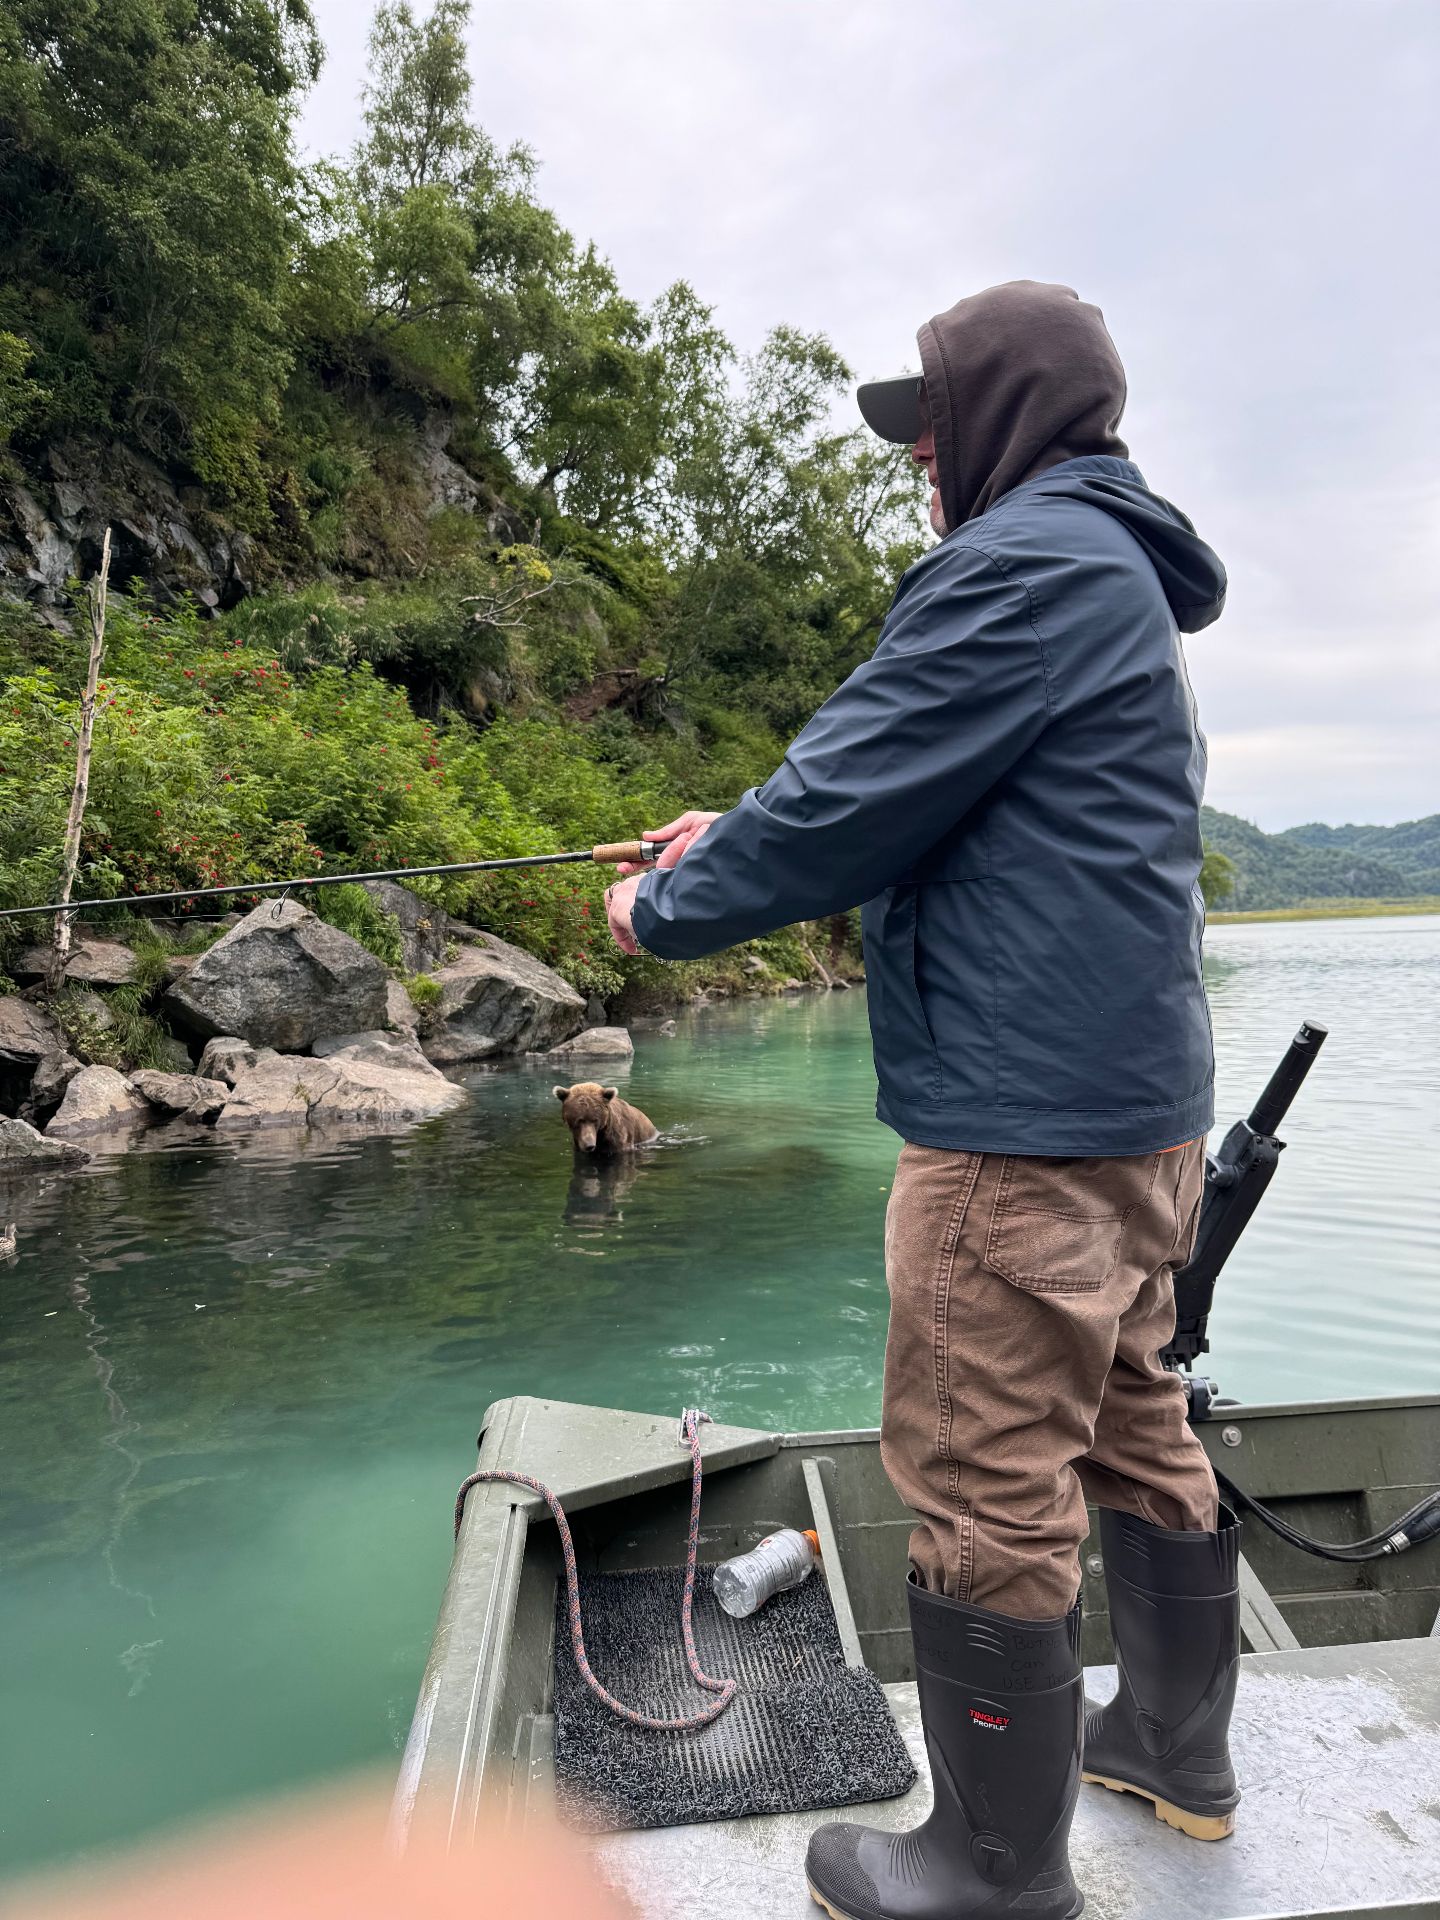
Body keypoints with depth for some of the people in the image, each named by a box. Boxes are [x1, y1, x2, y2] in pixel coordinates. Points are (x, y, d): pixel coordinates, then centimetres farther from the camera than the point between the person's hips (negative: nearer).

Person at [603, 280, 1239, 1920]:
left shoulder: (1027, 561, -13)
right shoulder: (1119, 575, 20)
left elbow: (850, 809, -17)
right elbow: (937, 806, 23)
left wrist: (666, 913, -1)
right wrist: (744, 837, 20)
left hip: (1026, 1127, -11)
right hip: (1137, 1109, 11)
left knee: (985, 1496, 2)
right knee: (1134, 1430, 21)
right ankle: (1176, 1748, 40)